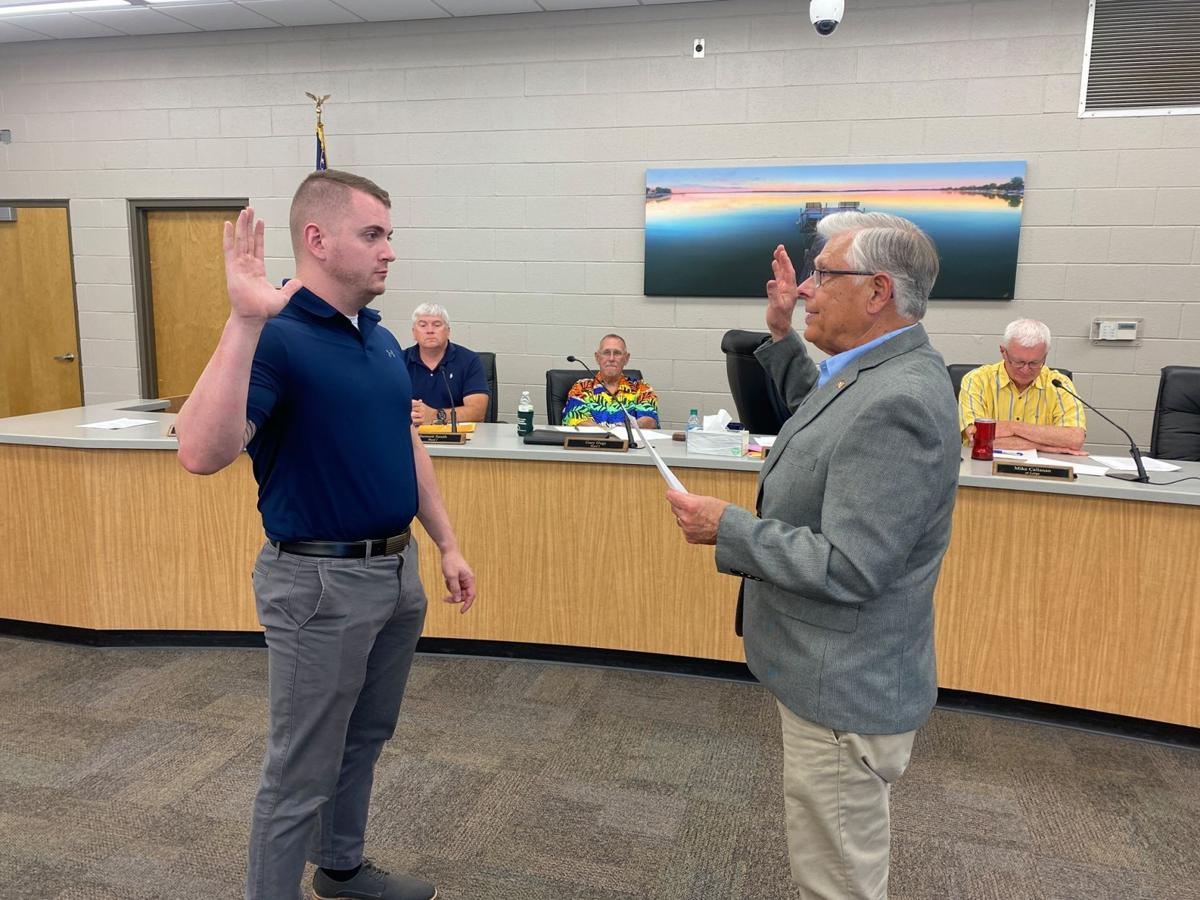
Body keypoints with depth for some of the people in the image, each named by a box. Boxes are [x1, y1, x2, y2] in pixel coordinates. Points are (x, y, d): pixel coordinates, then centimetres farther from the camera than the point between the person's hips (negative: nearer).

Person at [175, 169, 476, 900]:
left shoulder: (382, 339, 7)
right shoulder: (275, 338, -18)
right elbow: (203, 453, -33)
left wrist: (448, 545, 13)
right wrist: (246, 321, -38)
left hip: (398, 570, 8)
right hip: (322, 579, -8)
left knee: (365, 741, 24)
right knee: (302, 770, 8)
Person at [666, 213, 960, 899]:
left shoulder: (896, 403, -28)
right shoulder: (878, 372, 2)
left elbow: (847, 567, -30)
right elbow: (817, 411, 24)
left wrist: (727, 528, -21)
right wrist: (783, 336, 13)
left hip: (844, 690, -10)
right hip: (843, 674, 10)